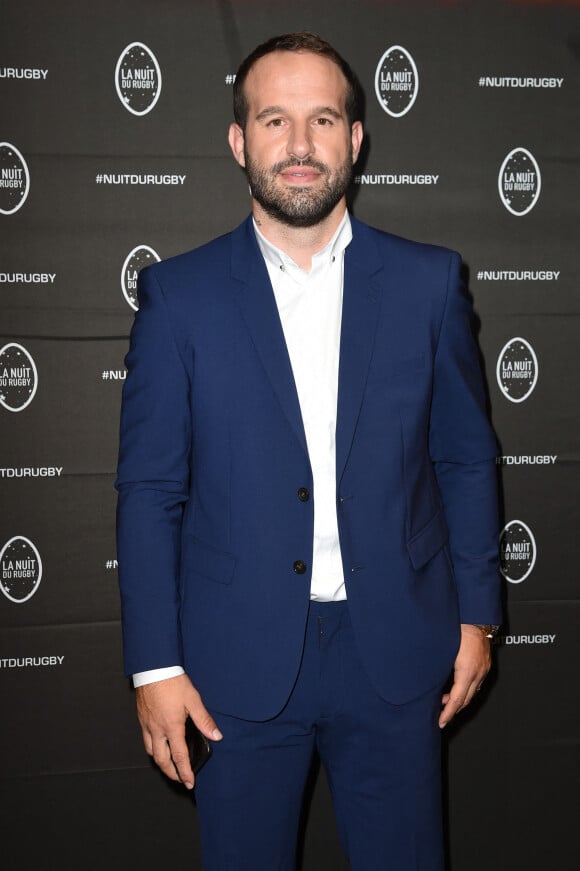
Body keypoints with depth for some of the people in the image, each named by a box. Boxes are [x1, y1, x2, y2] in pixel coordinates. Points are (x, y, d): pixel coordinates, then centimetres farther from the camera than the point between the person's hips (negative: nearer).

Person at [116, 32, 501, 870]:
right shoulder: (179, 294, -3)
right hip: (238, 659, -1)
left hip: (394, 649, 1)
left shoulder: (428, 282, 0)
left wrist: (475, 614, 6)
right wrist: (154, 665, -5)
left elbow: (468, 457, 7)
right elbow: (149, 491, -2)